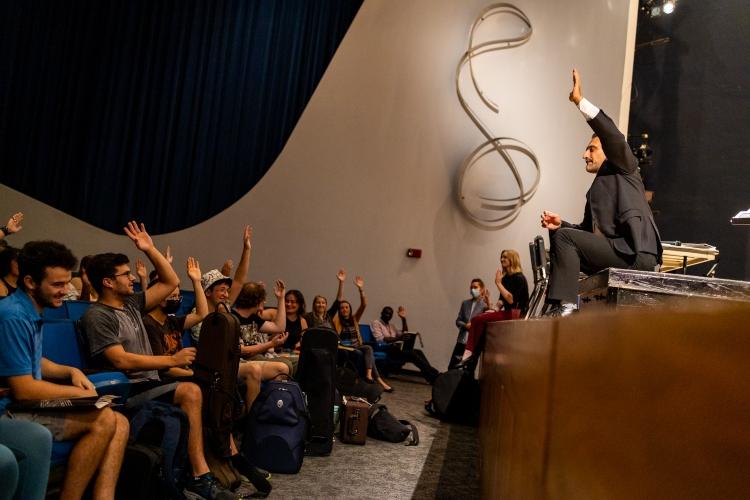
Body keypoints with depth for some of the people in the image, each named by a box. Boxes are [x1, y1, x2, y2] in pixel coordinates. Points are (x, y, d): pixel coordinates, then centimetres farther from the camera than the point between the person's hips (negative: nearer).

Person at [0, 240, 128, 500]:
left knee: (119, 424, -6)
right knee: (103, 419, -25)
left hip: (28, 406, 9)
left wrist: (71, 371, 6)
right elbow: (23, 389, -21)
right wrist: (79, 393, -9)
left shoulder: (33, 312, 11)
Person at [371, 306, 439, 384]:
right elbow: (380, 339, -13)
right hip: (386, 350, -7)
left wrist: (404, 319, 13)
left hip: (395, 349, 7)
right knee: (412, 353, -27)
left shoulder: (391, 325, 27)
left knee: (418, 352, -18)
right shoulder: (376, 323, 4)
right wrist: (399, 338, -25)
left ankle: (431, 377, -29)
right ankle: (433, 374, -31)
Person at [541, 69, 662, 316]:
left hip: (634, 253, -8)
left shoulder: (623, 171, 8)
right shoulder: (596, 188, 28)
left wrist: (580, 101, -12)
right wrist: (561, 224, 4)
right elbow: (588, 231, 23)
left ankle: (564, 304, -23)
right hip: (612, 252, 8)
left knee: (563, 237, -19)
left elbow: (613, 135, -11)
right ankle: (554, 306, -1)